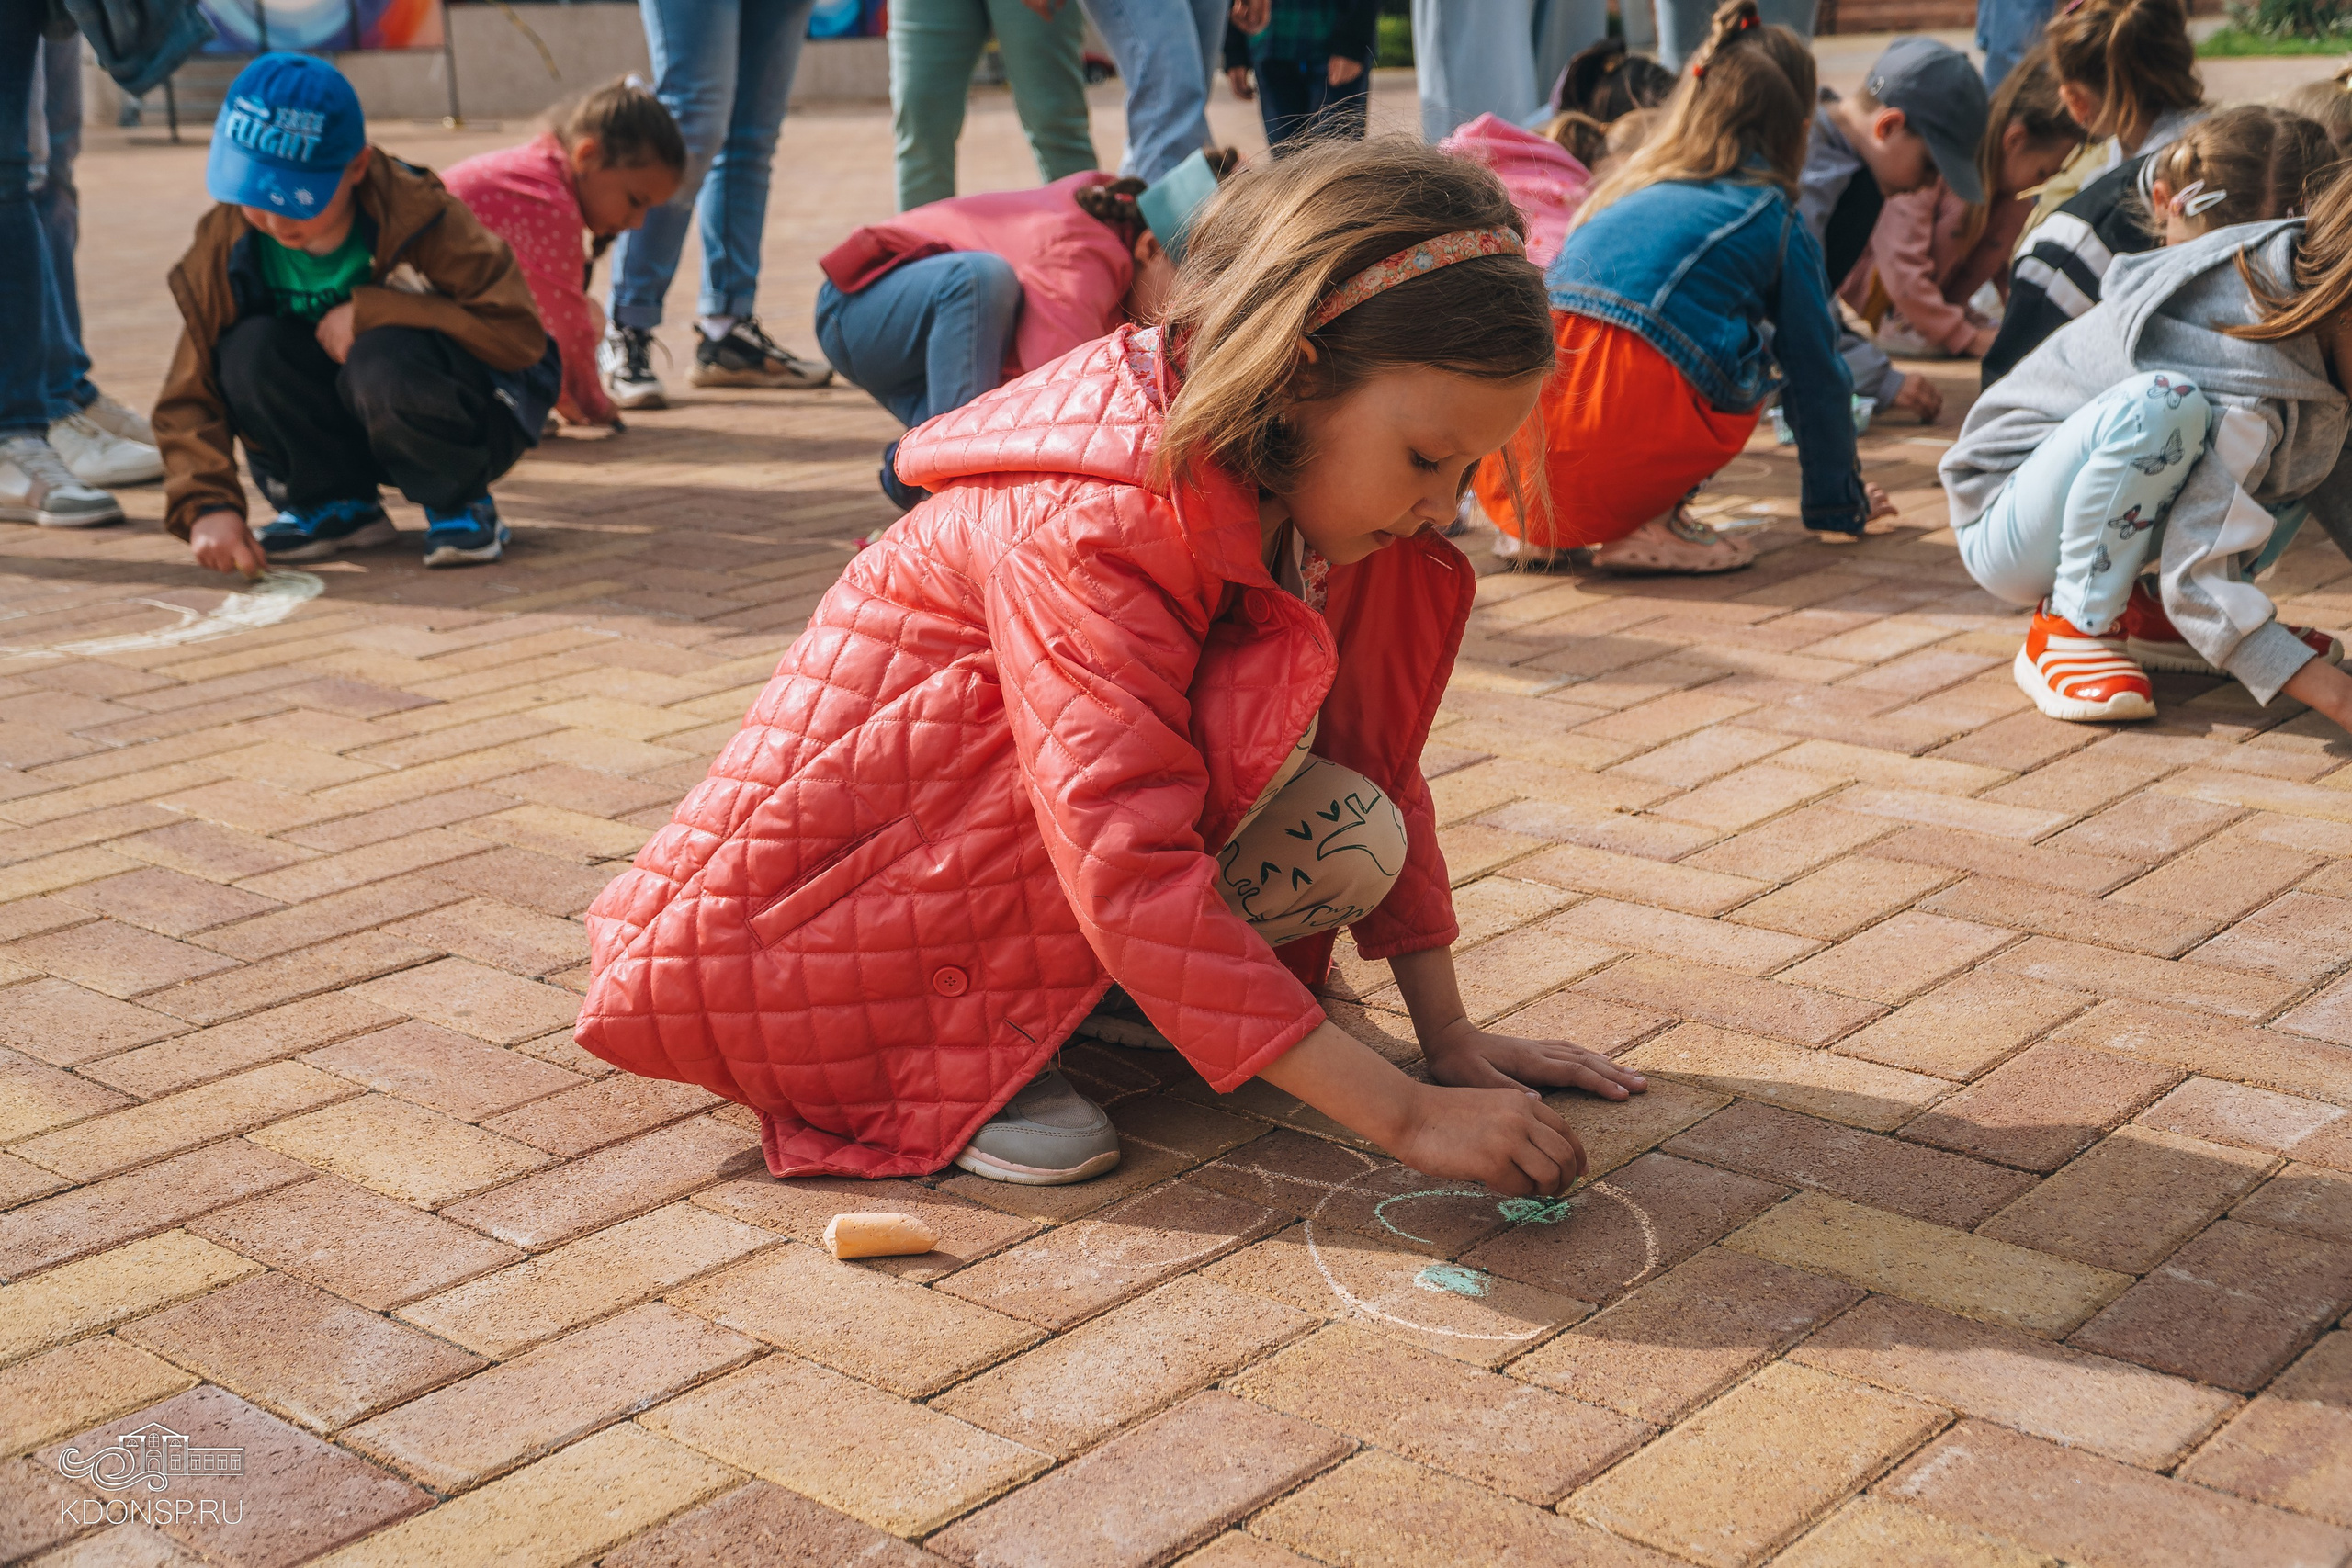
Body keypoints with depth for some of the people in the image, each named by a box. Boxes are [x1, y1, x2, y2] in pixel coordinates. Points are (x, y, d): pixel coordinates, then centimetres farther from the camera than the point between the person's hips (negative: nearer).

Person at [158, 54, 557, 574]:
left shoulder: (420, 218, -23)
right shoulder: (224, 247, -12)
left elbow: (520, 334, -27)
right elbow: (189, 397, -10)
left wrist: (368, 312, -29)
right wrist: (206, 505, -28)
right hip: (349, 433, 4)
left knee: (383, 361, -36)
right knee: (247, 350, -23)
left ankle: (461, 503, -7)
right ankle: (334, 504, 0)